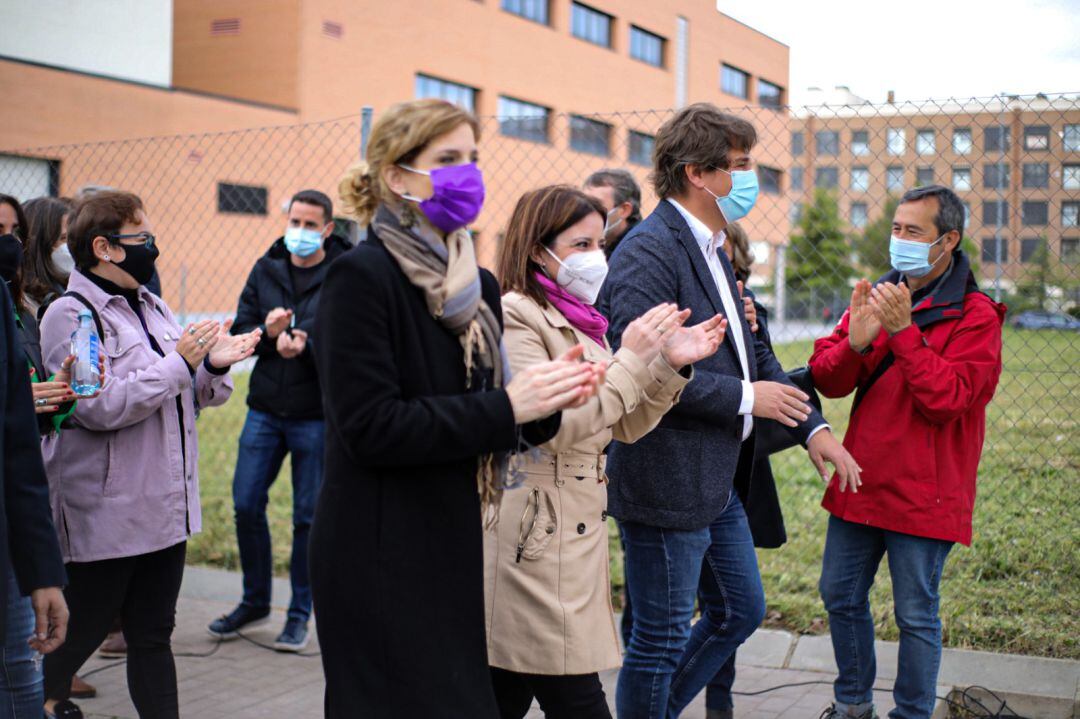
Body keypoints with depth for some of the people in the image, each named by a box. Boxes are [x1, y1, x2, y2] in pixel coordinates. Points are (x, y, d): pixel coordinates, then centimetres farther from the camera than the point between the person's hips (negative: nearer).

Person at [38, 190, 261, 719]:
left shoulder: (151, 308, 11)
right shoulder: (69, 314, -11)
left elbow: (192, 395, 16)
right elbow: (96, 406, -22)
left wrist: (214, 367, -5)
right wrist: (179, 363, -19)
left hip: (165, 506, 7)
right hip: (106, 515, -7)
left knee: (153, 634, 13)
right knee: (83, 630, 9)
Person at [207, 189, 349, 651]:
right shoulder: (266, 270, 8)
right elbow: (239, 333, 7)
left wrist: (306, 345, -27)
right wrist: (266, 331, -13)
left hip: (316, 415, -4)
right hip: (265, 409, 4)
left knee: (308, 515, 4)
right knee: (246, 505, 7)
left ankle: (300, 614, 19)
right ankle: (255, 601, 27)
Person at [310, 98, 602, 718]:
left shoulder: (477, 286, 11)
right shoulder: (361, 277, -12)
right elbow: (370, 427, -20)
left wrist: (547, 400, -6)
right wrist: (504, 407, -19)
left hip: (456, 552, 7)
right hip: (381, 564, -7)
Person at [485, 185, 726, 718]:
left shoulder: (579, 320, 16)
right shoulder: (513, 314, -11)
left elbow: (623, 427, 15)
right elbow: (552, 426, -20)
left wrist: (670, 364, 0)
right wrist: (631, 358, -16)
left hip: (576, 535, 8)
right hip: (533, 535, -8)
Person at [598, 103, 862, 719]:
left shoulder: (713, 251, 14)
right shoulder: (649, 252, -18)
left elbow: (753, 352, 20)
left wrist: (812, 426, 9)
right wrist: (746, 397, -18)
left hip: (717, 481, 10)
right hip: (666, 485, -10)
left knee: (742, 611, 22)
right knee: (661, 642, 4)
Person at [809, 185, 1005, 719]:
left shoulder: (974, 316, -9)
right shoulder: (878, 296, 8)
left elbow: (949, 399, -21)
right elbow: (826, 379, 2)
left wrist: (903, 332, -24)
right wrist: (855, 341, -19)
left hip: (923, 493, -6)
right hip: (860, 483, 6)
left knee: (916, 615, 4)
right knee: (841, 597, 16)